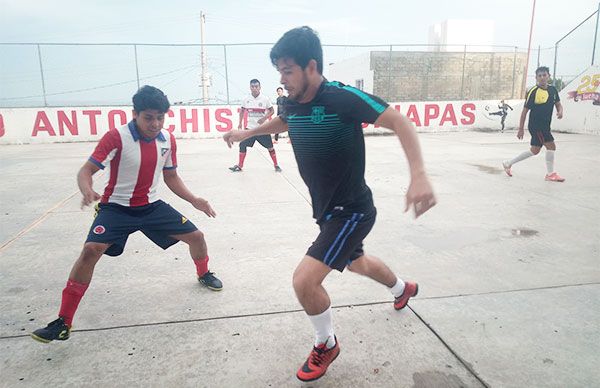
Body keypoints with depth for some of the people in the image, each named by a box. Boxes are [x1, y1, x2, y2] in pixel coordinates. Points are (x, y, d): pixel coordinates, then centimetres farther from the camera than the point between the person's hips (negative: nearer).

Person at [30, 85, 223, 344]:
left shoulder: (168, 140, -5)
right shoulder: (116, 137, -20)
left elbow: (171, 177, 7)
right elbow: (87, 170, -19)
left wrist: (194, 200, -2)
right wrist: (87, 191, -42)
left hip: (152, 206, 4)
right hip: (116, 207, -4)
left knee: (196, 236, 1)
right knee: (91, 250, -24)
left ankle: (204, 274, 37)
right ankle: (63, 322, -8)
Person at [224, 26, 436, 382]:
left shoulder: (342, 97, -24)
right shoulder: (294, 106, -2)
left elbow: (400, 121, -28)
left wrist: (419, 175, -41)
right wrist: (247, 133, 26)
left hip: (353, 210, -8)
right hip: (327, 209, 8)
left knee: (304, 280, -17)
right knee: (357, 262, 30)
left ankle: (327, 344, 15)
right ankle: (403, 288, 63)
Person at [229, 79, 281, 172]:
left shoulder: (265, 99, -8)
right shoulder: (247, 99, 0)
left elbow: (271, 111, -1)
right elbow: (242, 110, 16)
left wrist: (264, 118, -18)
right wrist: (240, 123, 11)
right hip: (250, 127, 3)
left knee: (270, 146, 0)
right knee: (242, 145, -1)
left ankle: (276, 165, 15)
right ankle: (240, 166, 11)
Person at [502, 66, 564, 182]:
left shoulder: (553, 90, 6)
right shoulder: (533, 92, -12)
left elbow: (558, 104, 17)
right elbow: (525, 111, -10)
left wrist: (560, 111, -8)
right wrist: (521, 129, -10)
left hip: (545, 126, 8)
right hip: (535, 125, -8)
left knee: (535, 150, 14)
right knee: (551, 146, -11)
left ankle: (509, 163, 25)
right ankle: (551, 174, 3)